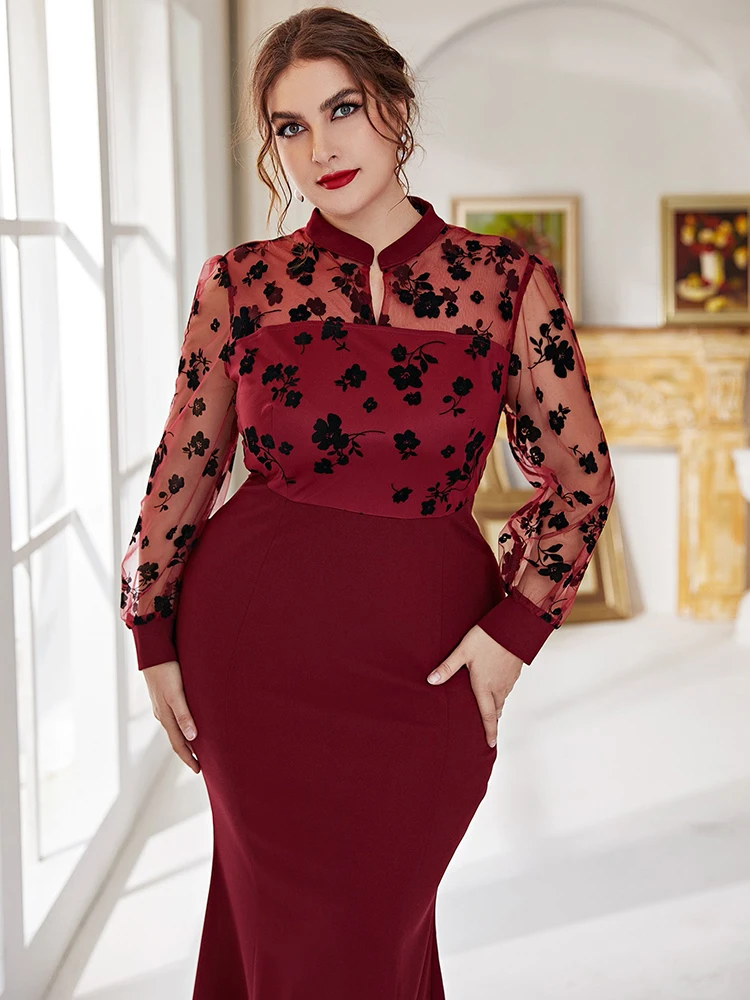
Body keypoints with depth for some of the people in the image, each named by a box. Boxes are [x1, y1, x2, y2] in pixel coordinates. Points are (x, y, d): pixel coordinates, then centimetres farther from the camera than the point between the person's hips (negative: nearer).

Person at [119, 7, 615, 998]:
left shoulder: (511, 282, -2)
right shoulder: (240, 283, 0)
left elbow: (582, 477, 3)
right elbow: (183, 470, 8)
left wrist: (514, 627, -6)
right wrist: (153, 638, 7)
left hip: (425, 657, 0)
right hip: (254, 645, 1)